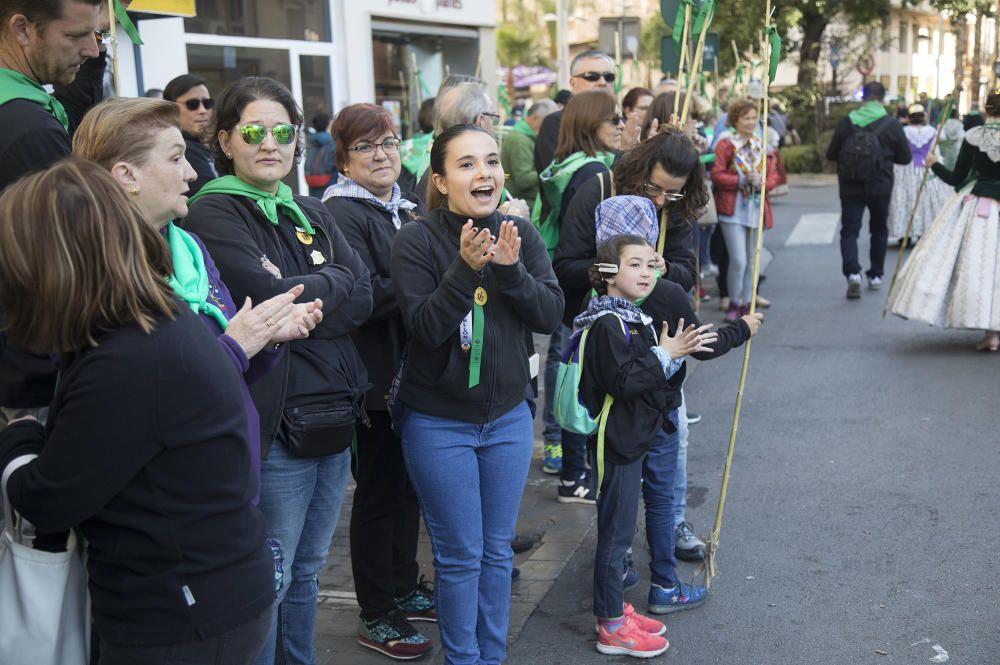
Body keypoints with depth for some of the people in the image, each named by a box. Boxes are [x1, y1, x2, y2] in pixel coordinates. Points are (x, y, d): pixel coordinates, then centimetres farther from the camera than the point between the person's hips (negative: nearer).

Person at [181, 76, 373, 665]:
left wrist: (299, 289, -13)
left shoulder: (311, 213, 14)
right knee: (268, 583, 2)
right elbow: (269, 301, -21)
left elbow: (363, 296, 1)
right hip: (274, 424, -7)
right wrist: (330, 284, -7)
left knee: (307, 571, 20)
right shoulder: (214, 214, -7)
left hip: (334, 417, 7)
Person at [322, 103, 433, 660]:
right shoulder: (342, 214, -12)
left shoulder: (411, 208, 12)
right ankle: (377, 618, 17)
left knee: (409, 484, 17)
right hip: (376, 377, -7)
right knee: (379, 491, 3)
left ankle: (405, 588, 34)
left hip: (416, 372, 7)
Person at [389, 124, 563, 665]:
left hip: (508, 417, 4)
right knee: (460, 554, 5)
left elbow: (550, 316, -7)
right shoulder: (416, 241, -13)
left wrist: (510, 269, -23)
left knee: (498, 549, 15)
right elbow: (425, 327, -21)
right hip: (438, 423, -4)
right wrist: (465, 267, -33)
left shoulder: (521, 234, -1)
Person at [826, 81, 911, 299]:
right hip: (880, 187, 1)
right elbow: (905, 157, 1)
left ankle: (852, 273, -19)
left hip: (850, 188, 0)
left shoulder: (846, 122, -6)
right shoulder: (892, 124, -7)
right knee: (879, 230, 17)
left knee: (849, 230, 2)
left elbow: (831, 154, 0)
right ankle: (875, 275, 23)